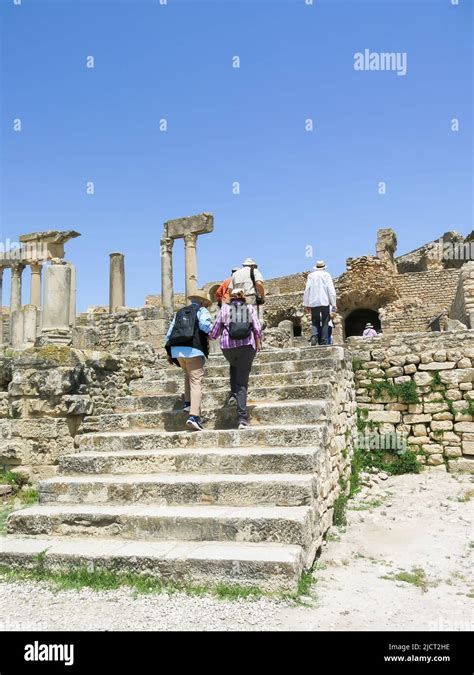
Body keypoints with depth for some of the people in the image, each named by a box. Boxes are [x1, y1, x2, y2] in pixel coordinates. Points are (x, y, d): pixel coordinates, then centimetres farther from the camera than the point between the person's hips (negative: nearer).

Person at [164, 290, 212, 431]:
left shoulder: (179, 312, 25)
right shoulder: (202, 310, 8)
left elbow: (169, 333, 21)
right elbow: (205, 325, -14)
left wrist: (169, 353, 23)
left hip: (176, 349, 6)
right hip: (193, 350, -6)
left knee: (188, 375, 29)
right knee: (196, 382, -7)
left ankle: (188, 403, 21)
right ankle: (194, 416, -17)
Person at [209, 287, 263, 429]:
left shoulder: (225, 308, 10)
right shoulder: (250, 308, 12)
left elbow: (215, 330, 7)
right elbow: (258, 329, 4)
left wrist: (210, 337, 27)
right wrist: (258, 344, 19)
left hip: (228, 346, 0)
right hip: (247, 346, 0)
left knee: (234, 365, 35)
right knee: (242, 382, 5)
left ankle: (233, 394, 18)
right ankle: (242, 419, -4)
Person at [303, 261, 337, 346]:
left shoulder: (311, 275, 8)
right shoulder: (326, 275, 3)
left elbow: (307, 290, 5)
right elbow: (331, 290, -3)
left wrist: (306, 304, 9)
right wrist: (334, 304, -1)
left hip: (313, 303, 2)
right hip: (324, 302, -2)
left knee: (315, 322, 9)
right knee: (324, 323, 5)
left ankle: (314, 336, -16)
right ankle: (323, 342, 0)